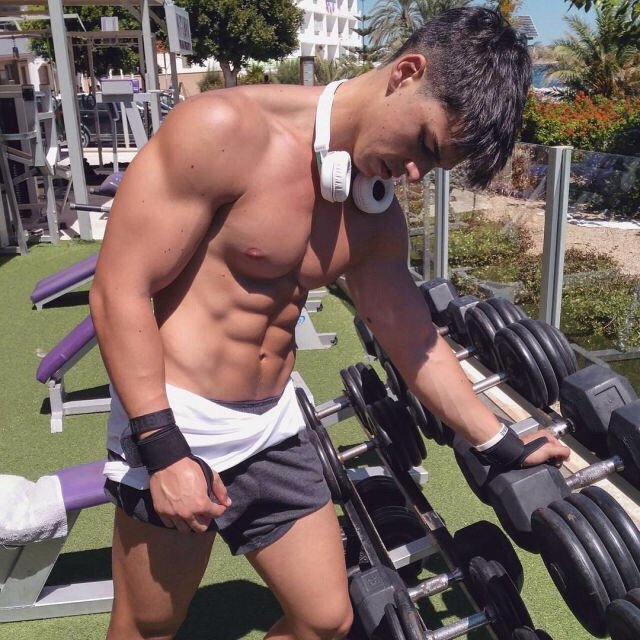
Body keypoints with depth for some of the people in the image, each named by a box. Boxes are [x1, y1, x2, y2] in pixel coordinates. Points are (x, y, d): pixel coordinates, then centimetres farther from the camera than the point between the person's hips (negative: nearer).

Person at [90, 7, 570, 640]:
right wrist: (164, 449, -20)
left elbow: (416, 344, 11)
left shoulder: (376, 217, 2)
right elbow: (119, 290, -18)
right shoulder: (226, 130, -18)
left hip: (273, 429, 6)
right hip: (172, 424, -6)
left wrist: (505, 448, 16)